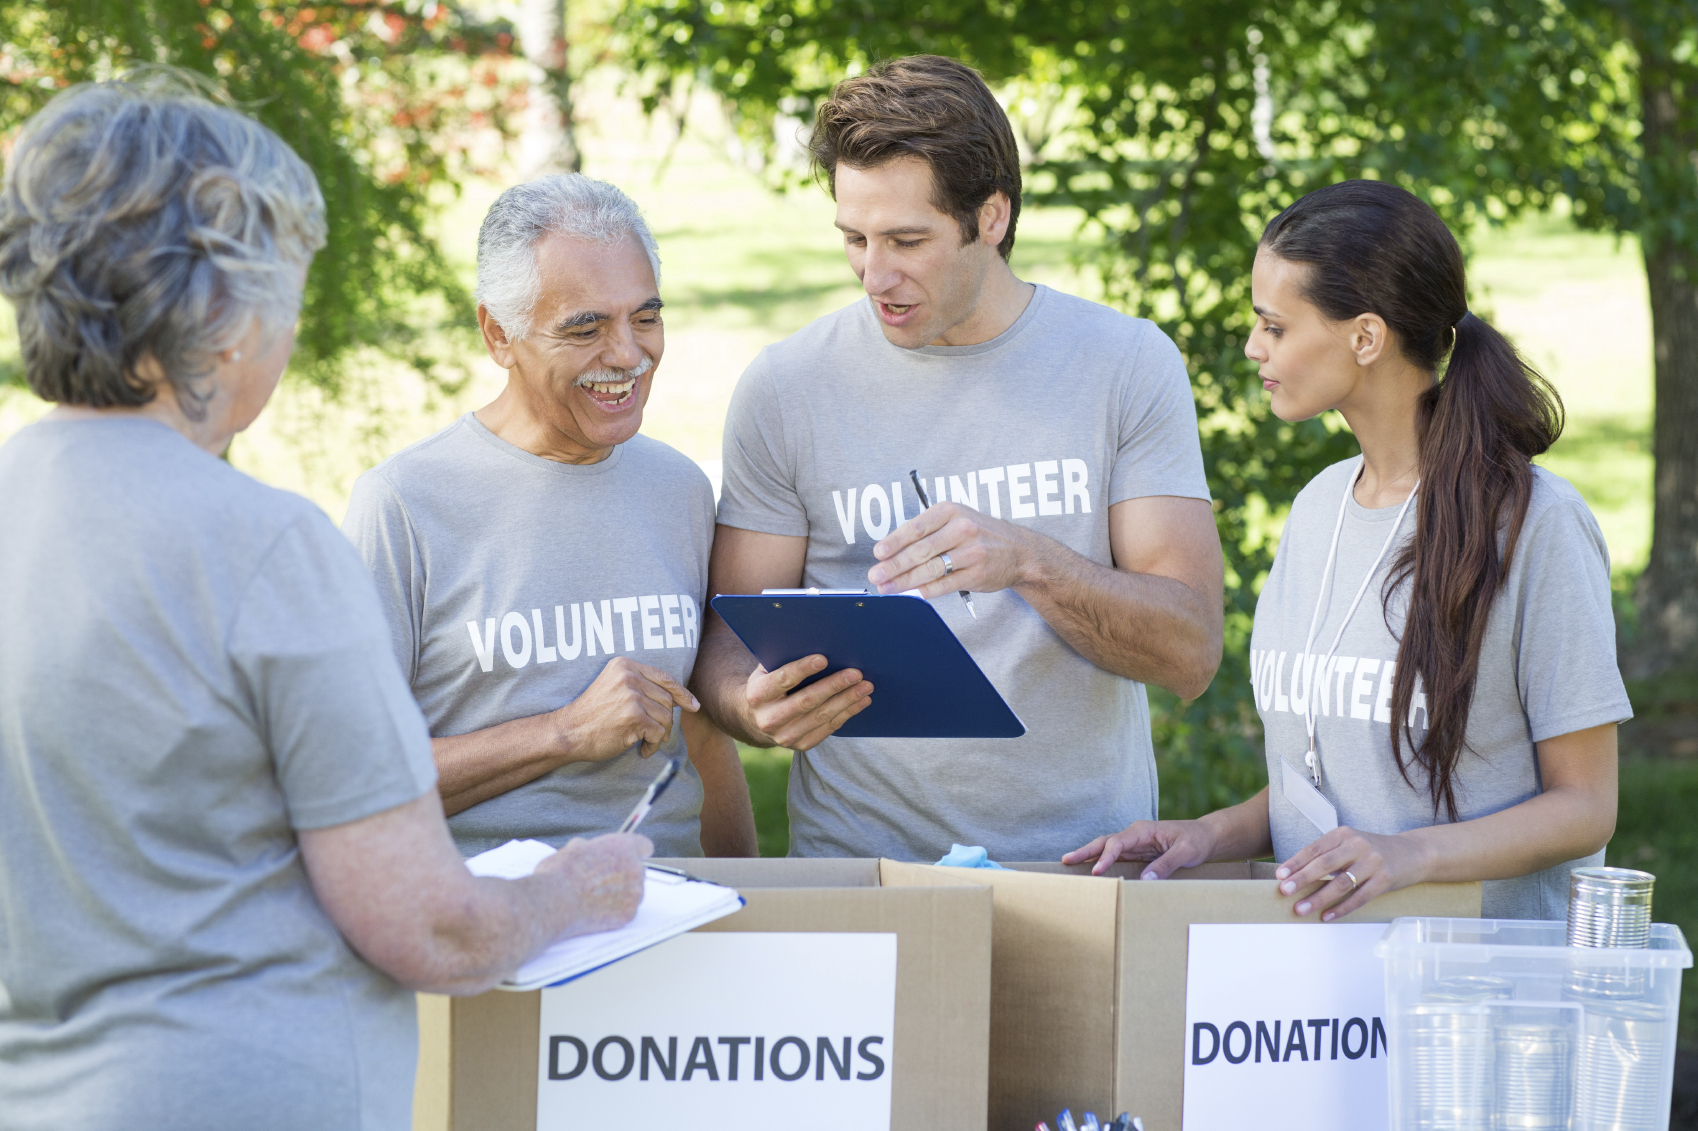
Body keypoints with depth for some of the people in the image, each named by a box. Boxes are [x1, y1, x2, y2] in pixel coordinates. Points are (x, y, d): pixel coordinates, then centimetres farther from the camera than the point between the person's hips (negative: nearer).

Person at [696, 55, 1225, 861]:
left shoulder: (1128, 365, 4)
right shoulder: (785, 388, 5)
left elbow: (1191, 654, -1)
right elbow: (730, 644, 8)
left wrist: (1030, 562, -18)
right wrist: (758, 709, -15)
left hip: (1082, 853, -2)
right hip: (856, 863, 2)